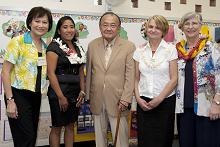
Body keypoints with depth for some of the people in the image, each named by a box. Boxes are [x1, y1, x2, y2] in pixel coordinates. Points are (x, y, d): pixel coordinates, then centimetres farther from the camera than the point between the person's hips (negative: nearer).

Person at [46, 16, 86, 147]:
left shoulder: (78, 47, 11)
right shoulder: (54, 47, -9)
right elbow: (51, 73, -15)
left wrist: (82, 91, 2)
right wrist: (61, 97, -17)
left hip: (75, 93, 6)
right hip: (59, 92, -6)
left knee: (71, 126, 14)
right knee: (57, 127, 4)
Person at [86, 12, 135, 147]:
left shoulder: (129, 47, -6)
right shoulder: (92, 45, 4)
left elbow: (130, 76, -7)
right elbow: (89, 72, 8)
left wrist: (126, 99, -12)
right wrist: (87, 95, 7)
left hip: (118, 101, -3)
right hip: (97, 100, 3)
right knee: (99, 135, 16)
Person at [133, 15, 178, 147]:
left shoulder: (170, 49, -2)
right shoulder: (140, 51, 6)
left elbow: (174, 79, -5)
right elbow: (136, 79, 8)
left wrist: (159, 99, -12)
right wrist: (138, 98, -5)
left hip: (165, 101, -2)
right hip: (144, 102, 2)